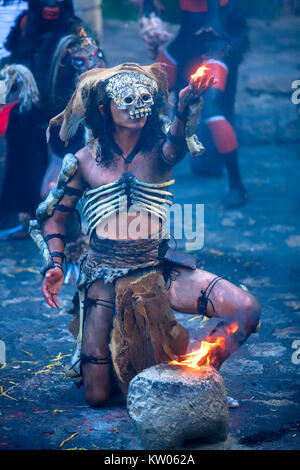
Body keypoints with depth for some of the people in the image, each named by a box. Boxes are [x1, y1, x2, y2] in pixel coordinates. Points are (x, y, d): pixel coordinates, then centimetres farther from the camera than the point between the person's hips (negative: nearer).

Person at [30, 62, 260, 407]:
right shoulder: (86, 160, 1)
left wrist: (185, 108, -49)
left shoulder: (158, 151, -2)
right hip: (105, 282, 0)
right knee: (96, 397, -5)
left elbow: (174, 149, -28)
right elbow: (54, 215, 11)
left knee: (246, 310, -20)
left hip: (159, 272, 0)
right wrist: (54, 264, -5)